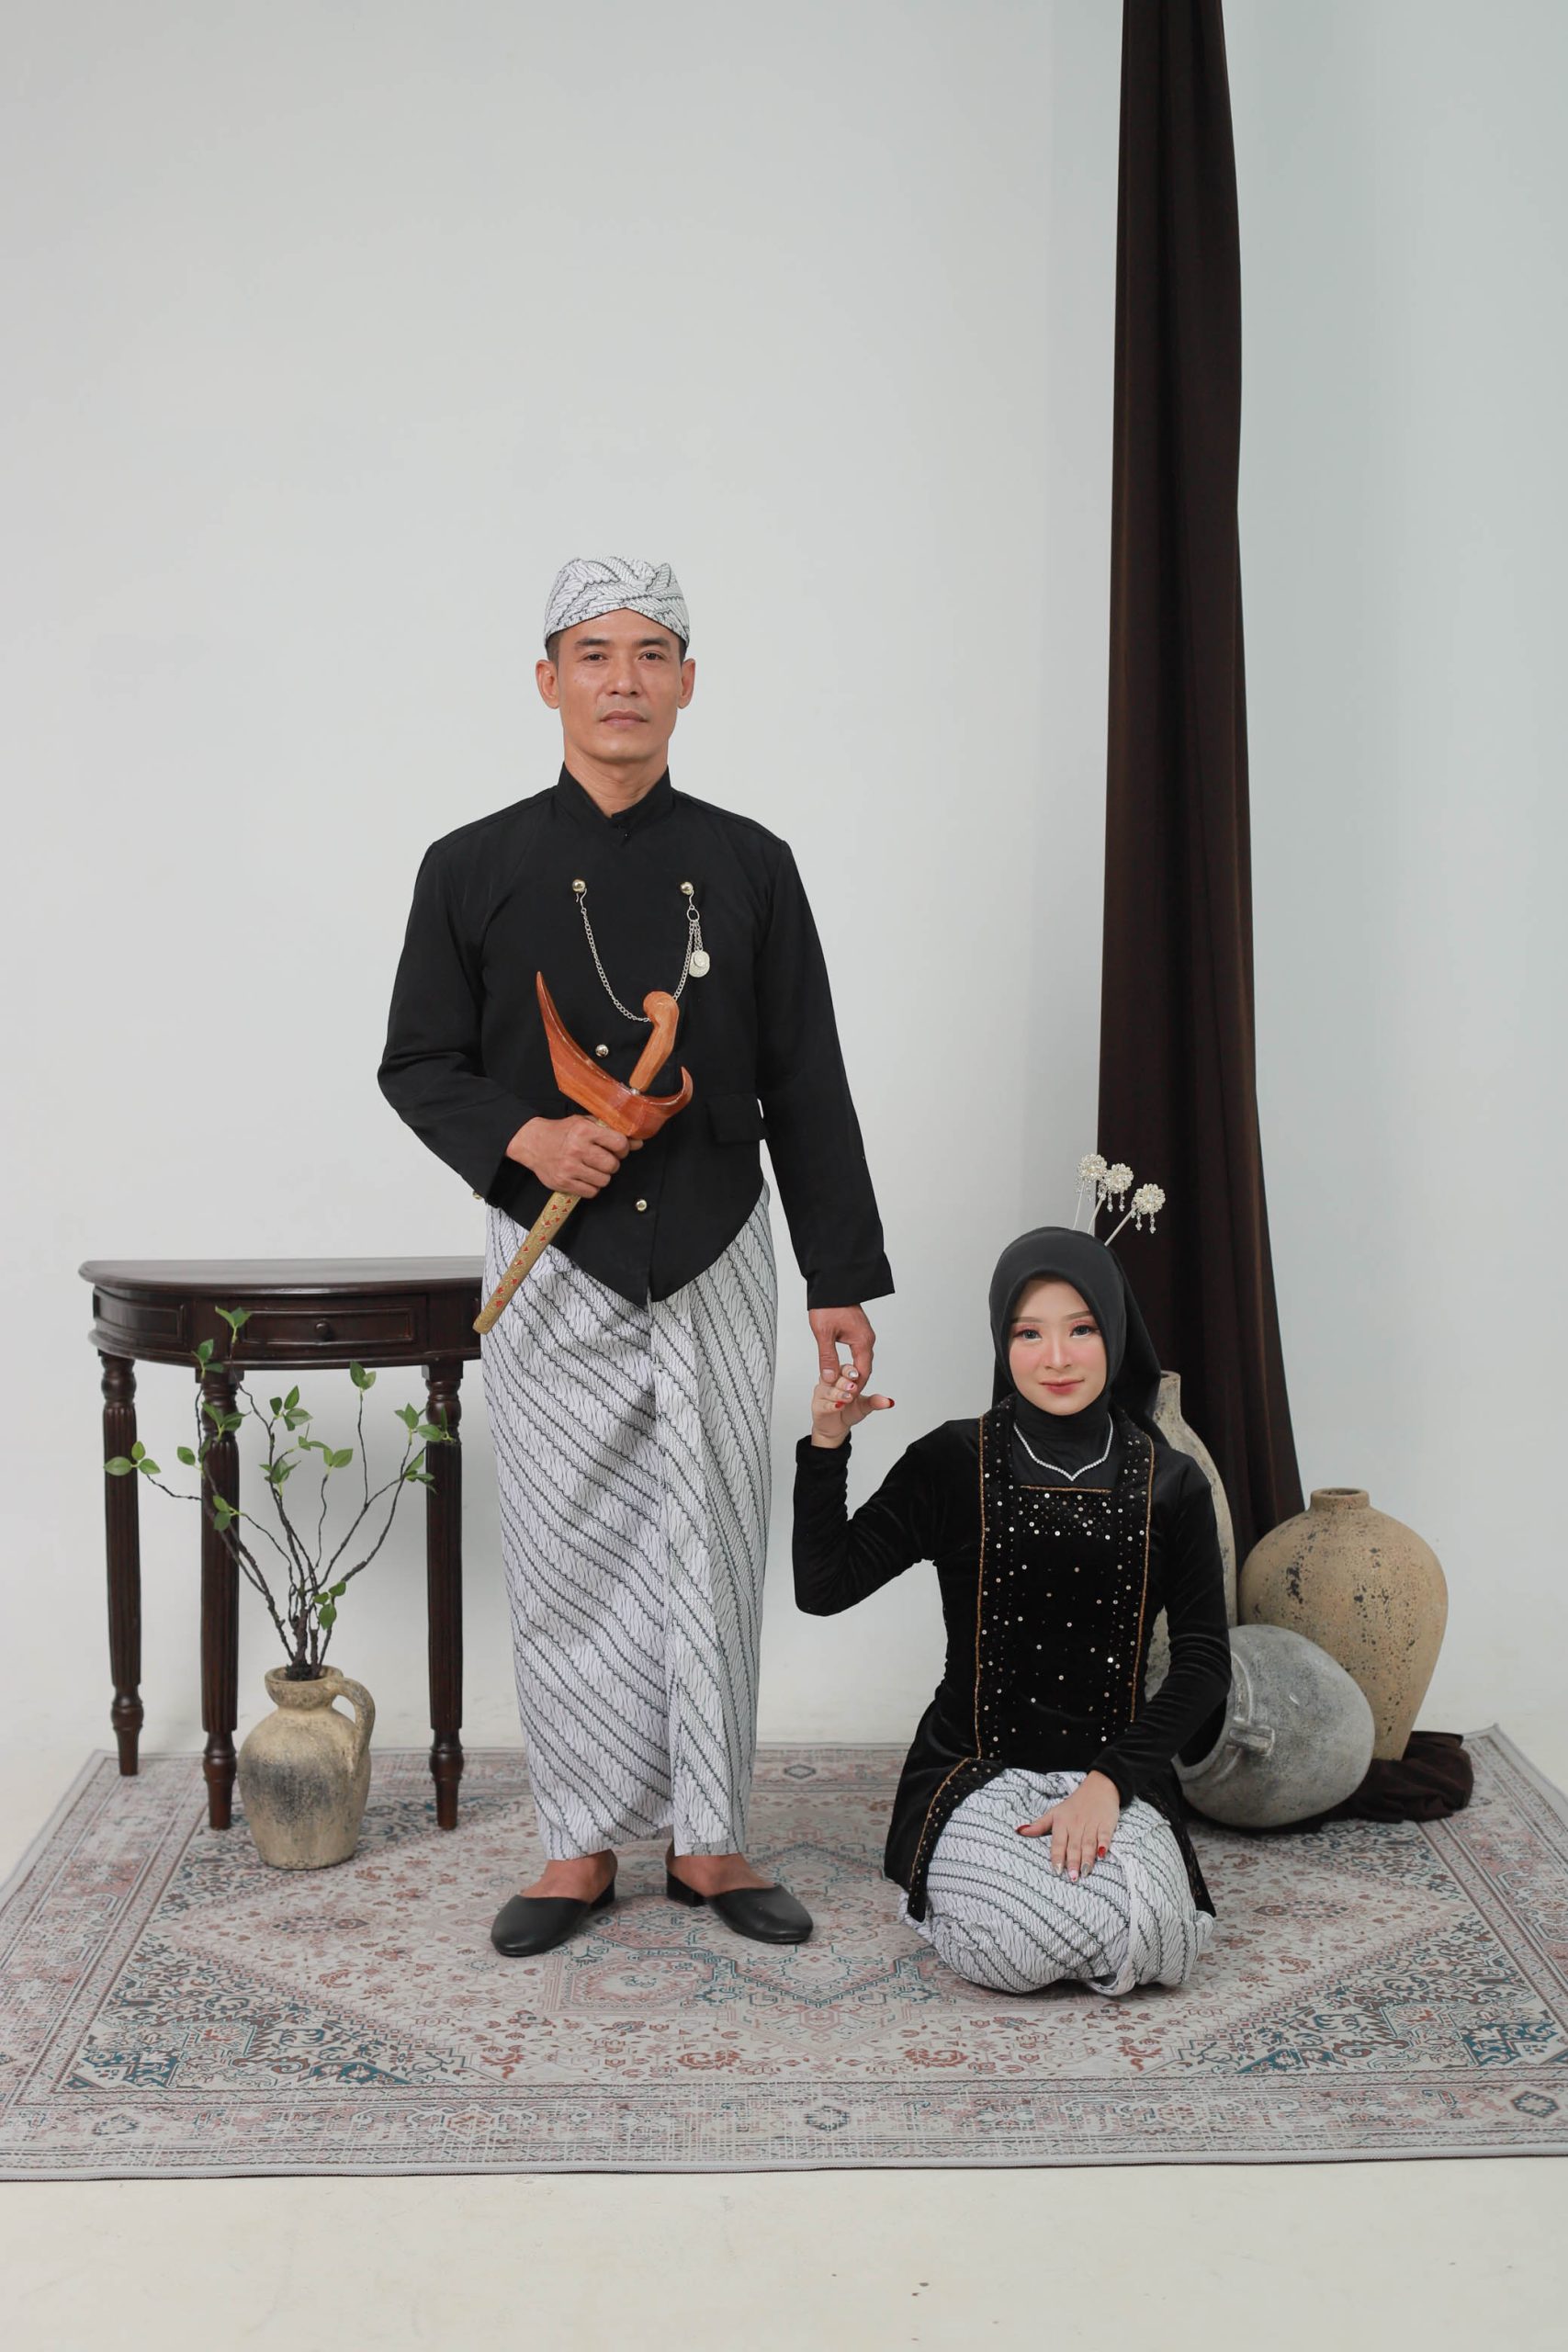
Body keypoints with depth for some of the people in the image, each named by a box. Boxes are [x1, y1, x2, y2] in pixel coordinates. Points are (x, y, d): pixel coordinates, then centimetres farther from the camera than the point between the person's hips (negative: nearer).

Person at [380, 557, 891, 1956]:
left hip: (715, 1262, 1)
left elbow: (805, 1086, 5)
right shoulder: (475, 870, 1)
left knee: (712, 1548, 6)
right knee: (570, 1554, 5)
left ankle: (709, 1841, 20)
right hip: (553, 1265, -1)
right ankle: (584, 1845, 20)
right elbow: (418, 1065, 5)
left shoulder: (748, 866, 4)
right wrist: (524, 1138, -15)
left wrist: (843, 1278, 2)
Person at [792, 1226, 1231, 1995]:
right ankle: (959, 1875, 9)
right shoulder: (954, 1464, -2)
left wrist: (1109, 1782, -13)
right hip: (976, 1772, -1)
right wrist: (826, 1445, -19)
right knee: (1020, 1947, -28)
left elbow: (1203, 1659, 0)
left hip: (1114, 1772, 1)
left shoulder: (1169, 1484, 2)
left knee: (1143, 1937, -28)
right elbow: (823, 1588, -6)